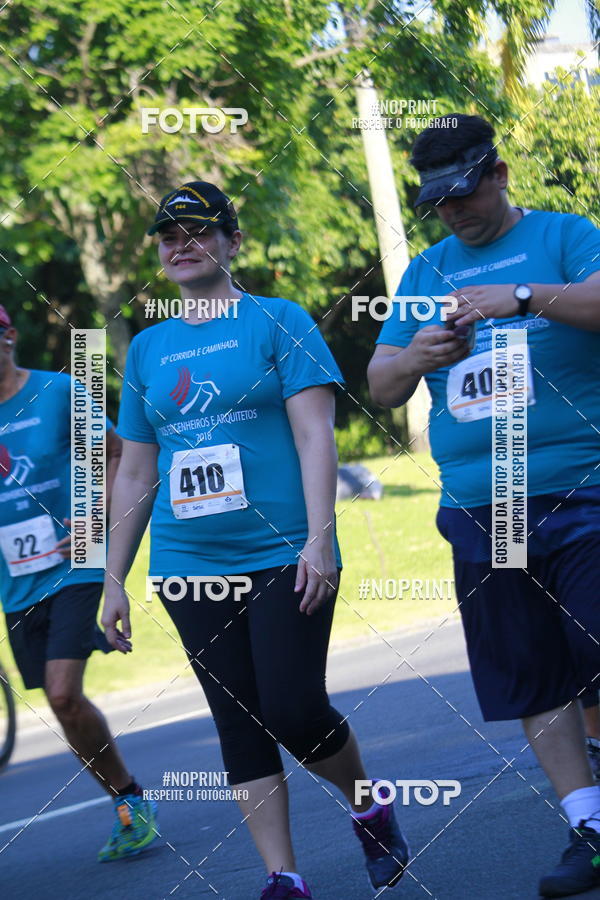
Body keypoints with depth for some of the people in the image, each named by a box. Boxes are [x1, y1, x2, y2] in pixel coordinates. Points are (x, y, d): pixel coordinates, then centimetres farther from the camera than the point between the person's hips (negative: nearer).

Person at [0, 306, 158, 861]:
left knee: (64, 694, -18)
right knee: (63, 701, 7)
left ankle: (131, 803, -2)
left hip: (72, 568, -5)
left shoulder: (59, 392, -4)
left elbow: (117, 453, 4)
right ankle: (129, 802, 22)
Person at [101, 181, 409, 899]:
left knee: (295, 711, -11)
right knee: (240, 727, 3)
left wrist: (319, 540, -17)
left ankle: (370, 806, 16)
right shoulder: (147, 348, 14)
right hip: (190, 569, 4)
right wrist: (113, 580, 12)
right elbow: (134, 473, 16)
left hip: (284, 559, -4)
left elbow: (315, 436, -7)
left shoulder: (278, 322, 1)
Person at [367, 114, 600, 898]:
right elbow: (380, 386, 16)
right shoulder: (427, 270, 17)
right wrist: (415, 357, -6)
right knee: (532, 680, 4)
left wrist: (522, 296, -29)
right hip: (479, 511, 5)